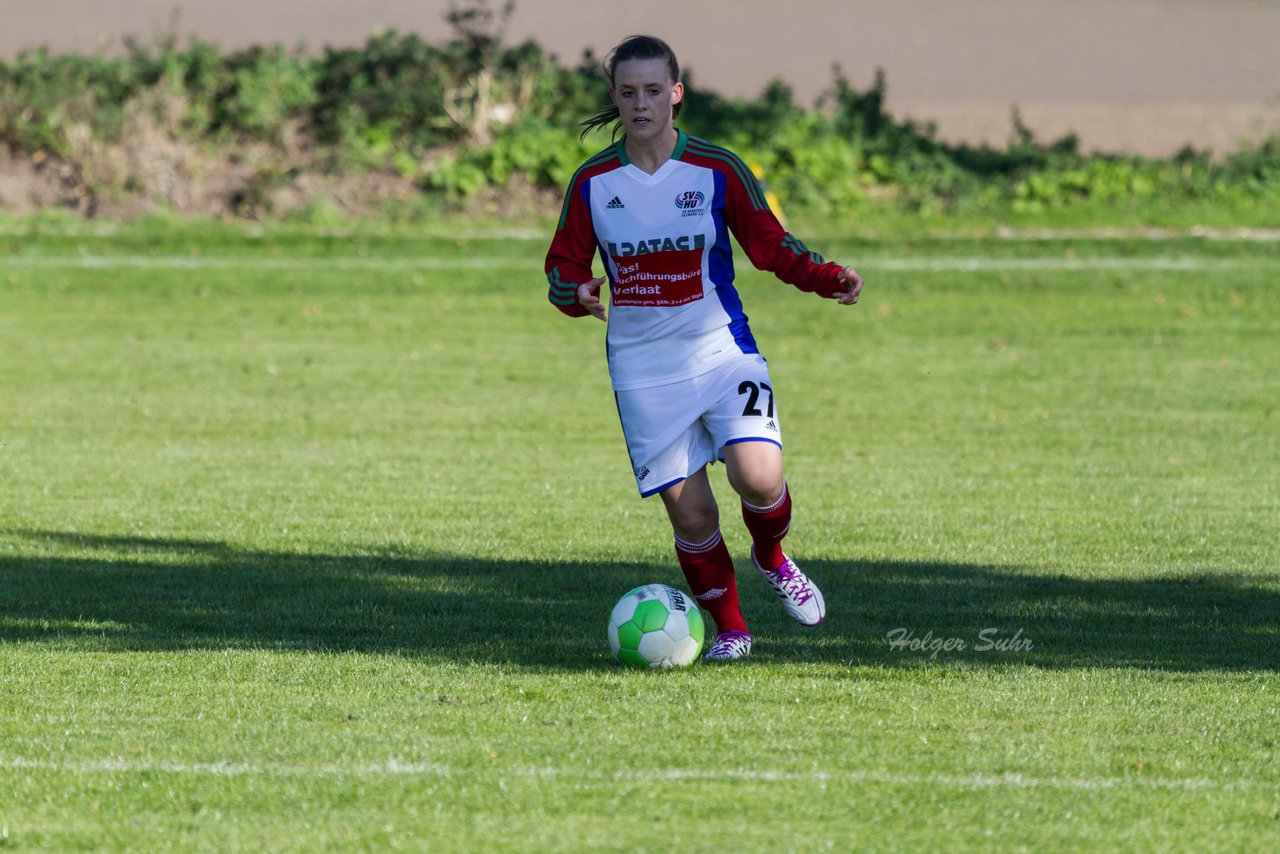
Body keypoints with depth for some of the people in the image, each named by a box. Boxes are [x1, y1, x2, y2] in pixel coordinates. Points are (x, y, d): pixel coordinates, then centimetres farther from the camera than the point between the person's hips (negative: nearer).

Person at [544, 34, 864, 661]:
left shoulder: (717, 170, -2)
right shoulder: (591, 183, 1)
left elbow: (772, 247, 4)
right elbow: (562, 269, 9)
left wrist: (827, 278, -13)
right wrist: (577, 293, -14)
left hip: (721, 351, -1)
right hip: (643, 370, 1)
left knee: (758, 476, -21)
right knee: (688, 511, -3)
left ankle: (772, 559, 13)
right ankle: (728, 627, 18)